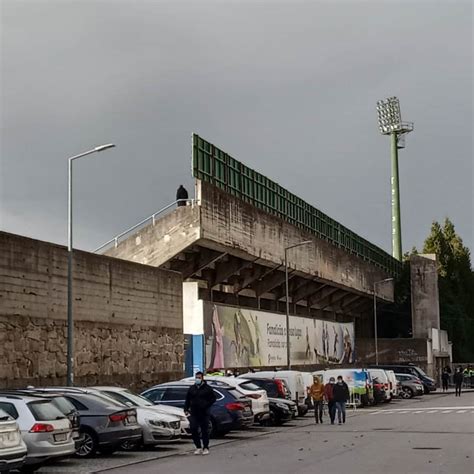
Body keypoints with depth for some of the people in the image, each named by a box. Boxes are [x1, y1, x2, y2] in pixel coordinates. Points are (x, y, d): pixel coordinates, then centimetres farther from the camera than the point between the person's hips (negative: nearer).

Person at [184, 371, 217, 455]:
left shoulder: (207, 388, 0)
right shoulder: (192, 388, 11)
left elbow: (213, 398, 2)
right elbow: (187, 400, 17)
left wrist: (206, 405, -10)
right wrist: (186, 409, 6)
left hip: (204, 413, -3)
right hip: (194, 413, 3)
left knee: (205, 431, 2)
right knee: (193, 430, -4)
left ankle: (205, 448, 12)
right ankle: (198, 447, 8)